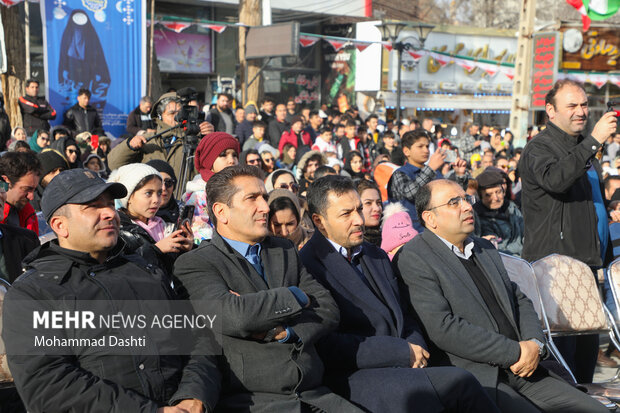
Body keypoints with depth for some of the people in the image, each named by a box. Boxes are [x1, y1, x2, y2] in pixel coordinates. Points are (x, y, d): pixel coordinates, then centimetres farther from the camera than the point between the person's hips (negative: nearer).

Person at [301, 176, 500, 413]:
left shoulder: (377, 256, 19)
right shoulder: (306, 266, -7)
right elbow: (328, 345, -14)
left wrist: (417, 351, -2)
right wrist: (405, 352, -12)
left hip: (403, 369, 7)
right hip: (352, 379, -7)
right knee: (458, 382, -26)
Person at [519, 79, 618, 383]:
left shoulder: (583, 145, 20)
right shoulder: (539, 148, -8)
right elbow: (555, 179, -32)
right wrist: (593, 141, -33)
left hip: (587, 258, 9)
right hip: (556, 262, -9)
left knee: (589, 338, 12)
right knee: (564, 334, -9)